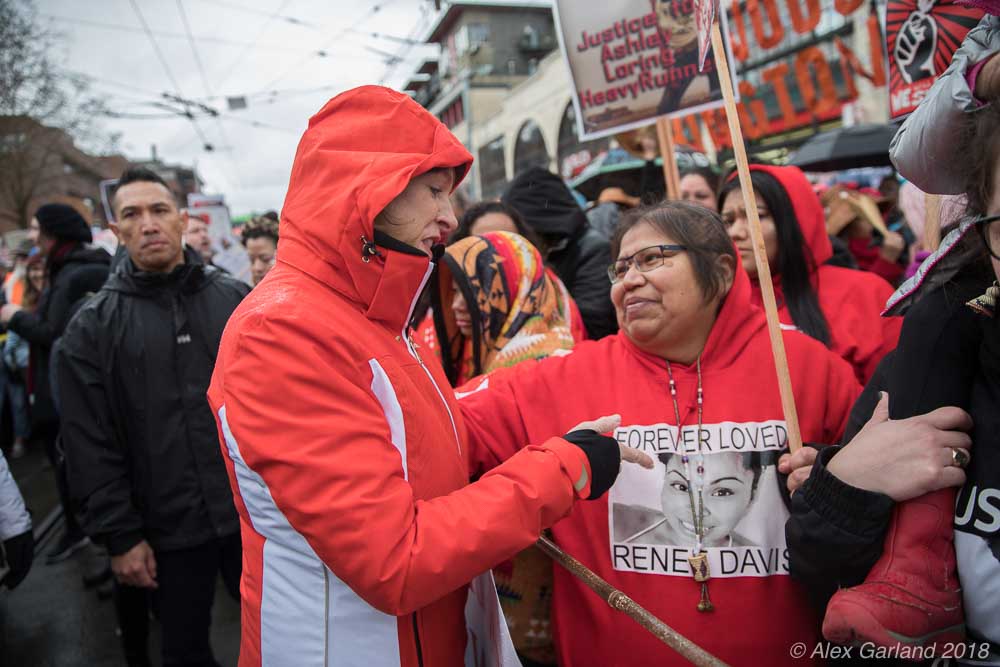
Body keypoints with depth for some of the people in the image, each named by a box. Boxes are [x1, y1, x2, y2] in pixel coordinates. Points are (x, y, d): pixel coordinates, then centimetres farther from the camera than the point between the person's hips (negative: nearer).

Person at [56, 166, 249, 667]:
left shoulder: (234, 299, 1)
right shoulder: (93, 326, -2)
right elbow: (92, 447, -3)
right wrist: (120, 535, -5)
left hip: (254, 513, 1)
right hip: (169, 531, 0)